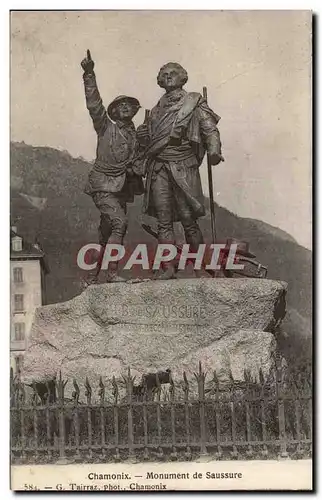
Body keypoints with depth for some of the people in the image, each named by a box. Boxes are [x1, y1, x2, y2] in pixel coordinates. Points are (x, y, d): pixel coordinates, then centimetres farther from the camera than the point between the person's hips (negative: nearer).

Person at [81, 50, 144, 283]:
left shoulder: (136, 135, 14)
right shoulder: (106, 127, 1)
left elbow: (139, 161, 21)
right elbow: (94, 104, -11)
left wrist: (136, 170, -1)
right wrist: (89, 75, -20)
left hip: (122, 187, 6)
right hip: (103, 183, -6)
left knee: (107, 233, 7)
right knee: (119, 222, -23)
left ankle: (94, 275, 16)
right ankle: (112, 272, -21)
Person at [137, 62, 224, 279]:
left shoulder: (194, 103, 2)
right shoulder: (158, 108, 16)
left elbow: (210, 129, -7)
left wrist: (214, 151, -24)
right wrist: (142, 133, 6)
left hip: (183, 168, -4)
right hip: (158, 168, 4)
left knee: (189, 220, -3)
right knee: (164, 221, 1)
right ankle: (168, 267, 5)